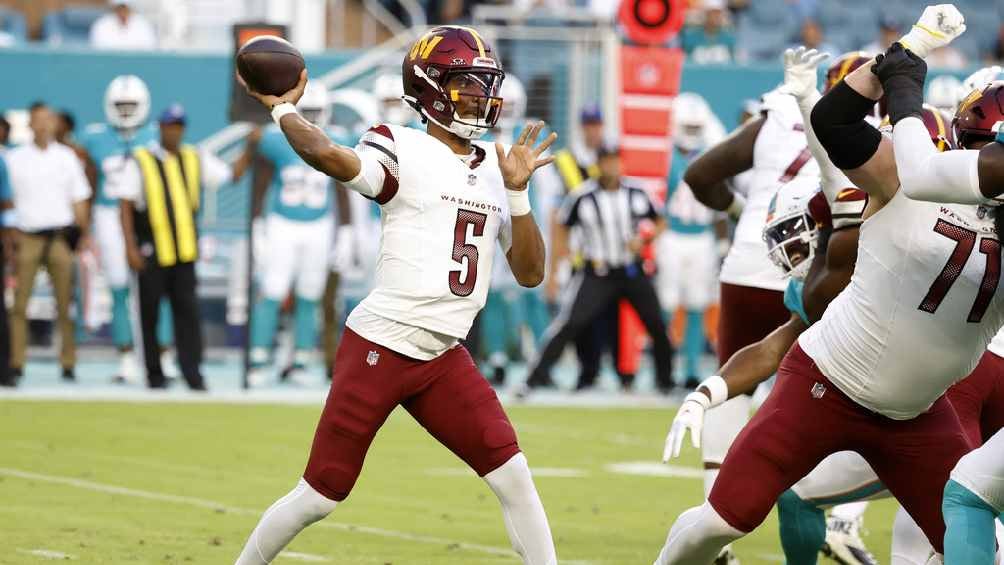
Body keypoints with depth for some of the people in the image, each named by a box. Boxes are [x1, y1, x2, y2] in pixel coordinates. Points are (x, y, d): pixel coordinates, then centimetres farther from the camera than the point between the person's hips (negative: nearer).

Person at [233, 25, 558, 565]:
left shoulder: (494, 167, 11)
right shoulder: (403, 150, -9)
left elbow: (530, 273, 9)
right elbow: (326, 155, -30)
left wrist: (517, 191, -3)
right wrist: (282, 108, -13)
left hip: (441, 358, 5)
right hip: (378, 348, -5)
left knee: (514, 479, -6)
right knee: (320, 494, 1)